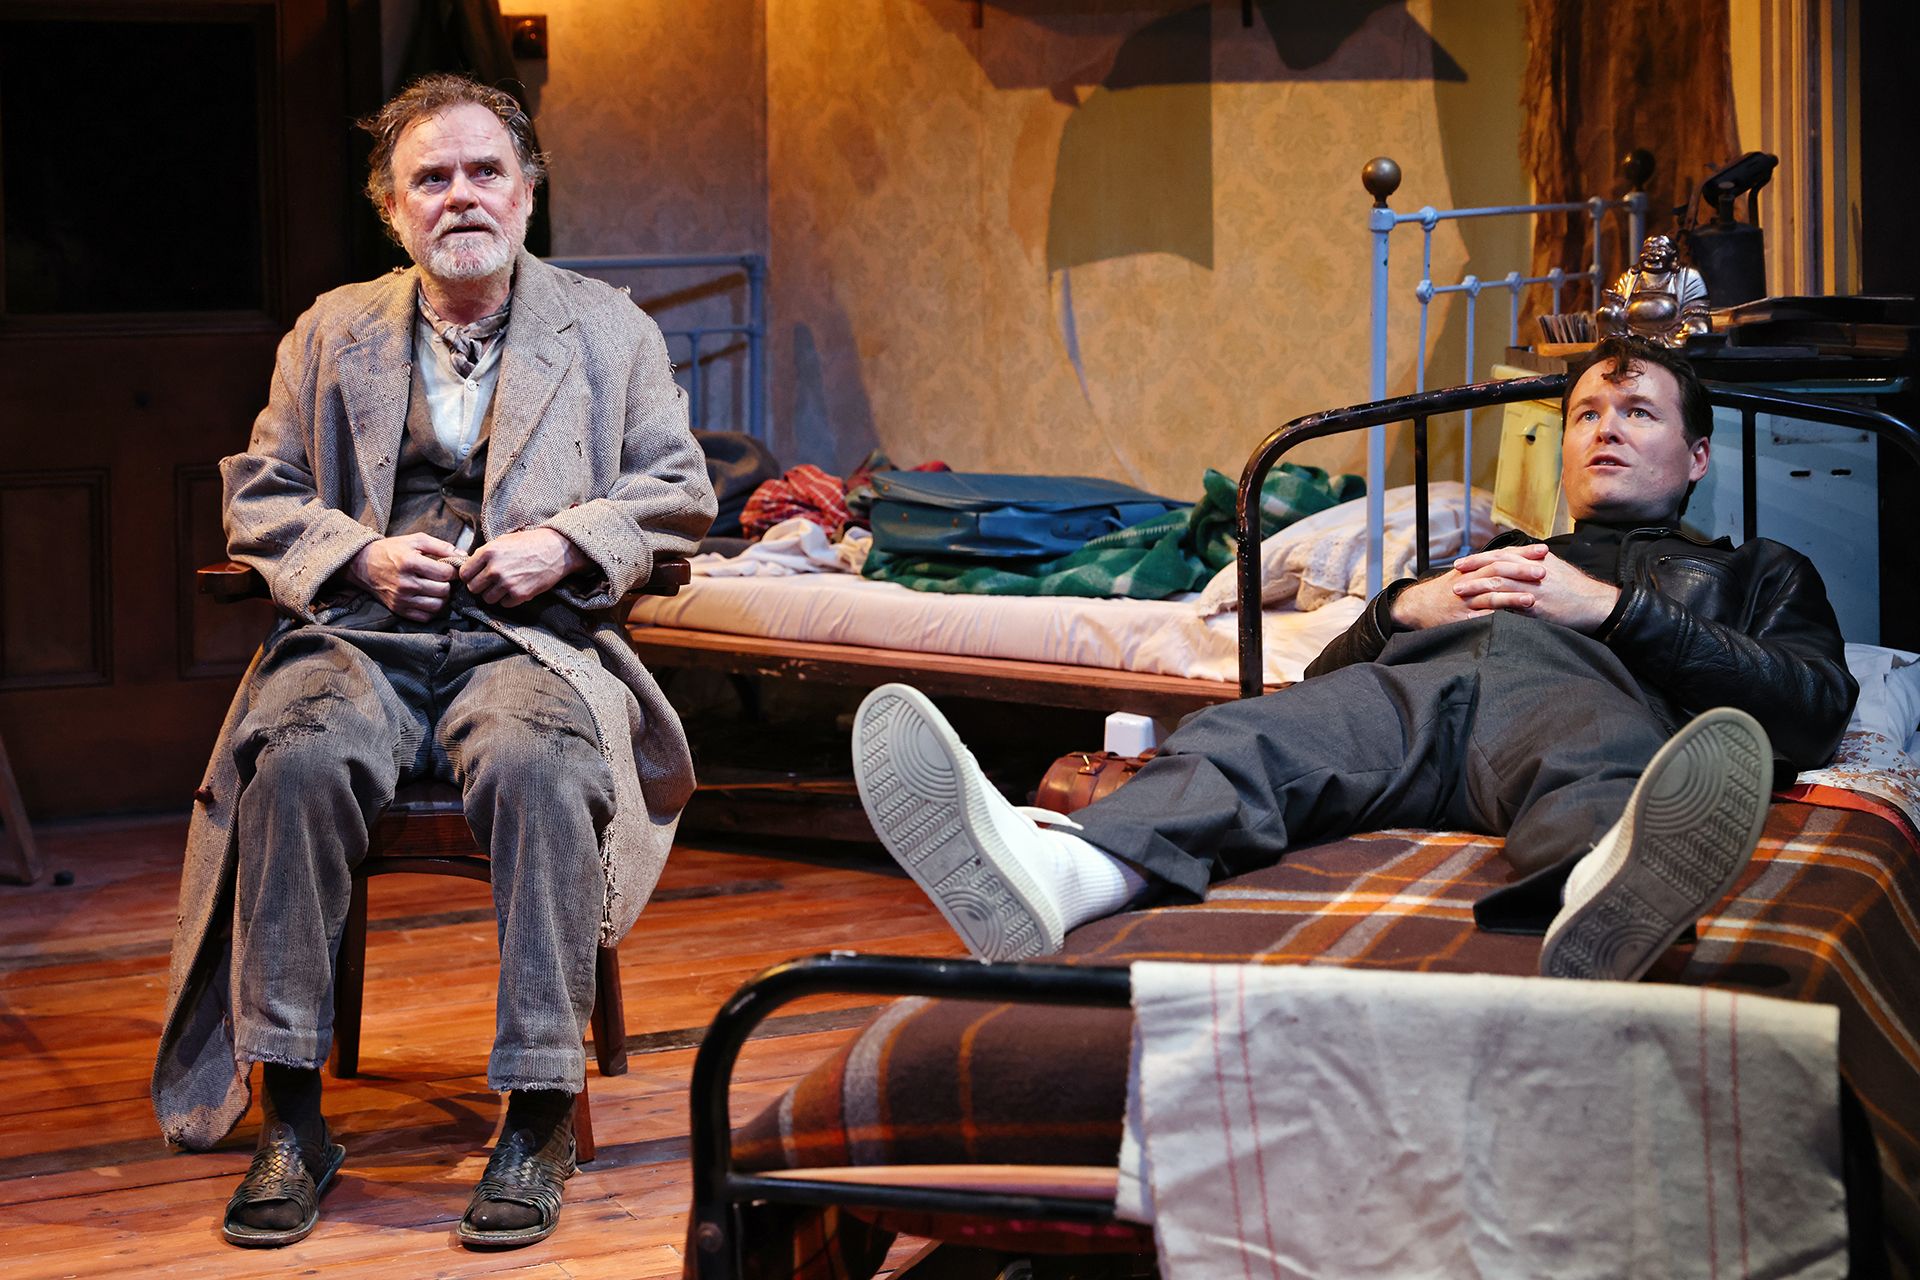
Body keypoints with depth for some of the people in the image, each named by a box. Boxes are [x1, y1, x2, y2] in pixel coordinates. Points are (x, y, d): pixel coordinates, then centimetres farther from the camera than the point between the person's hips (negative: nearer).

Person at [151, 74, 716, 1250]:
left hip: (532, 637, -1)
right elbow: (259, 493, 17)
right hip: (361, 635, 1)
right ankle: (290, 1117, -28)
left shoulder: (611, 329, 17)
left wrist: (565, 545, -5)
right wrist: (359, 554, -3)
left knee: (537, 767, -37)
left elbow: (680, 493, 13)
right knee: (299, 761, -33)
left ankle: (539, 1119, -32)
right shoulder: (334, 331, 20)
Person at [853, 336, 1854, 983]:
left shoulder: (1755, 572, 37)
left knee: (1593, 771, -43)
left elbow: (1815, 710, 12)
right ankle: (1053, 873, -65)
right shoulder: (1489, 555, 47)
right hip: (1415, 686, 3)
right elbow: (1322, 680, 33)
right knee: (1257, 733, -34)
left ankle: (1603, 908, -81)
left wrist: (1614, 607, 6)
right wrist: (1404, 607, 12)